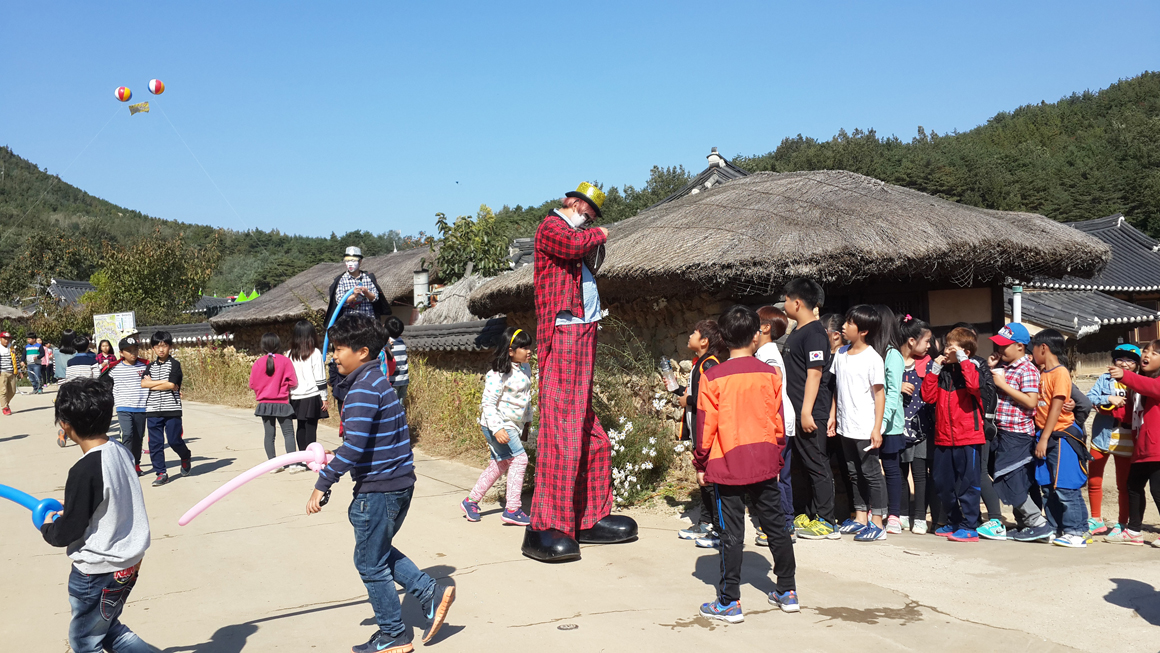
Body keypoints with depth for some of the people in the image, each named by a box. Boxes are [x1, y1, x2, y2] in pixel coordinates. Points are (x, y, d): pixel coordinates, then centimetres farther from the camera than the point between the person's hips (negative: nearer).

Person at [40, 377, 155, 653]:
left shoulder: (84, 471, -26)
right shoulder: (121, 453, -3)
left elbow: (67, 532, -17)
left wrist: (47, 527, 3)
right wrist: (67, 513, 17)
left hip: (98, 572, -7)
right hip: (128, 563, 8)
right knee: (108, 629, 25)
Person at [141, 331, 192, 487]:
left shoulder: (174, 364, -2)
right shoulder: (150, 366, 12)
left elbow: (171, 385, -14)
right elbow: (143, 383, -5)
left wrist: (152, 384, -5)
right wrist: (164, 382, -11)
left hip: (172, 410, -4)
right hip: (153, 410, 4)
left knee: (174, 440, -2)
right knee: (155, 443, 2)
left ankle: (186, 457, 29)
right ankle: (161, 473, 10)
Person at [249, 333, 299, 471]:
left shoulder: (258, 363, -2)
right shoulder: (285, 361, -8)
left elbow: (252, 384, 3)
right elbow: (293, 382, -8)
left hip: (264, 404, 3)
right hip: (282, 403, -3)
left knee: (269, 435, 8)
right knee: (288, 433, 0)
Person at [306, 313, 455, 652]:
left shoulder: (364, 389, -20)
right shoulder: (378, 380, 12)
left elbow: (354, 446, -27)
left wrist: (322, 484, -21)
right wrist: (336, 459, 19)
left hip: (378, 489, -10)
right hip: (398, 482, 10)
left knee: (370, 562, 6)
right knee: (380, 551, 24)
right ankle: (431, 592, 18)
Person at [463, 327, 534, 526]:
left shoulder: (525, 368, 7)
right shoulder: (499, 374, -20)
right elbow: (488, 403, -22)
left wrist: (527, 420, 23)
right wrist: (497, 429, -30)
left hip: (514, 425, 9)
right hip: (497, 425, -9)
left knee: (499, 465, 14)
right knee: (519, 459, -15)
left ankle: (471, 501, 28)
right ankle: (512, 510, -10)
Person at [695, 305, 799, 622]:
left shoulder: (712, 377, -10)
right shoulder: (770, 374, -1)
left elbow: (706, 426, -7)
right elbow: (778, 422, 5)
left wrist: (701, 464, 4)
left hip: (727, 465, -3)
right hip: (764, 462, 3)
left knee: (731, 534, 2)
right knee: (776, 525, 14)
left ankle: (729, 603, 6)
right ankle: (787, 591, 25)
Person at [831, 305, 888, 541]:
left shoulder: (873, 358, -11)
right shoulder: (841, 354, 8)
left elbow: (879, 394, -11)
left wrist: (877, 428, -15)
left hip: (866, 428, -7)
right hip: (846, 426, 7)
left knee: (871, 473, 0)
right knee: (854, 473, 14)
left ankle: (877, 523, 7)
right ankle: (860, 518, 24)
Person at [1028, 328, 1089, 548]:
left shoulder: (1060, 373, -12)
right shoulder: (1041, 373, 12)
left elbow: (1055, 409, -15)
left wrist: (1044, 439, -16)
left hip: (1060, 436, -8)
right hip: (1045, 437, 8)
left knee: (1064, 488, -7)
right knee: (1047, 487, 11)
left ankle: (1075, 532, -1)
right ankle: (1055, 530, 19)